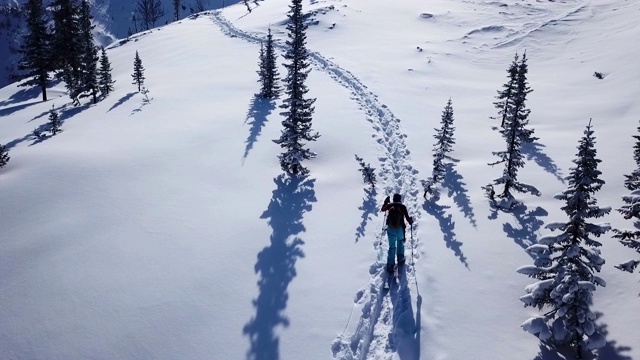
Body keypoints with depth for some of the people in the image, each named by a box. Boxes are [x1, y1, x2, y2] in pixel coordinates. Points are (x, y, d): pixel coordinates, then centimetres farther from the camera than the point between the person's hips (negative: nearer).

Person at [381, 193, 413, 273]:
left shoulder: (390, 205, -1)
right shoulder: (402, 207, -7)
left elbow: (382, 209, 18)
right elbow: (407, 217, -6)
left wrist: (386, 202, 31)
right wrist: (411, 221, 16)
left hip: (391, 228, 1)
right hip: (400, 229, -1)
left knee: (392, 246, 8)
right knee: (400, 242, 29)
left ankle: (390, 265, 5)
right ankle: (400, 259, 29)